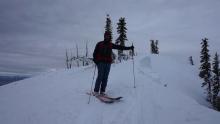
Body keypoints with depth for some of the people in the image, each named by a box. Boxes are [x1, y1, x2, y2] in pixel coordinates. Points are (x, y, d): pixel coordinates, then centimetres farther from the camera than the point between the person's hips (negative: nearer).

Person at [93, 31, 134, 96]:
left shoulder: (111, 45, 14)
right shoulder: (99, 44, 6)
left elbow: (119, 47, 15)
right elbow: (95, 52, 6)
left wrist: (129, 48, 12)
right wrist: (95, 60, -9)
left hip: (108, 63, 3)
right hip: (101, 62, -3)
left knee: (105, 77, 0)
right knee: (100, 76, -11)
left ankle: (102, 91, 7)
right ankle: (96, 91, -5)